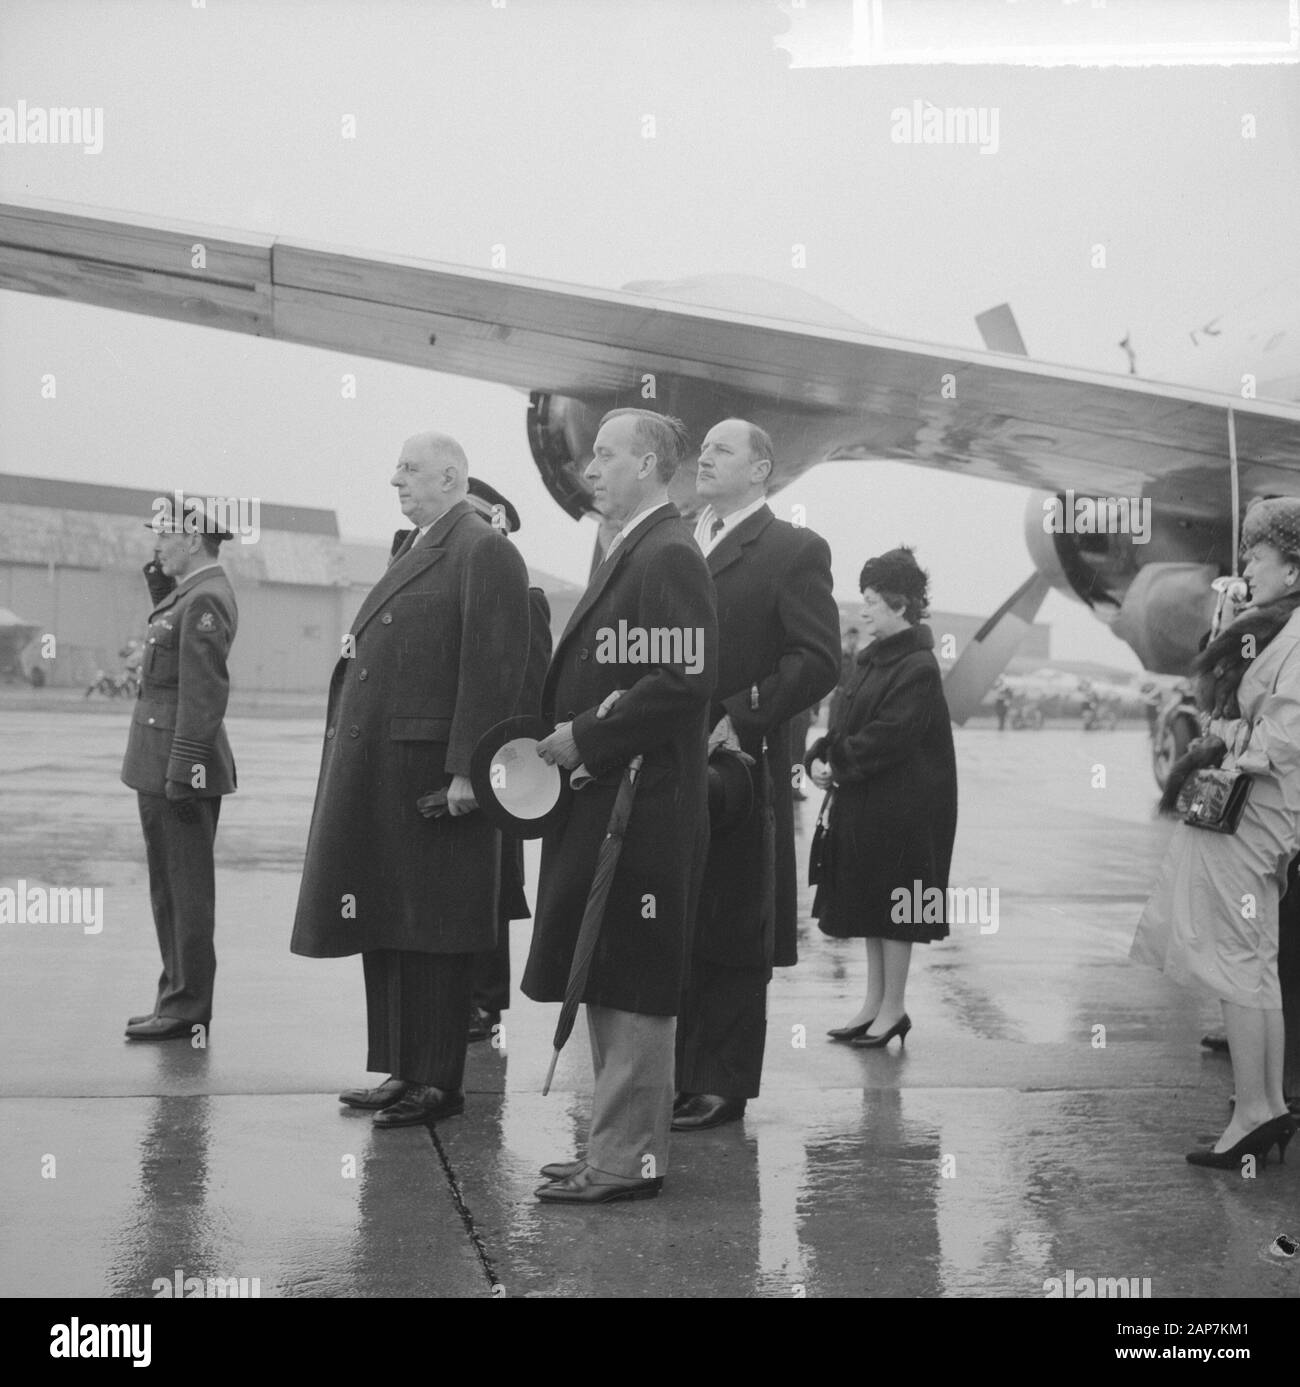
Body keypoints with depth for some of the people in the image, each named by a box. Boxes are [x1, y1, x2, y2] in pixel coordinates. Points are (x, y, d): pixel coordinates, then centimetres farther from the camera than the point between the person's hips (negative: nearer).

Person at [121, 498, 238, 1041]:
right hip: (160, 766, 10)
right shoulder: (189, 594, 15)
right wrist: (159, 589, 14)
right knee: (168, 889, 15)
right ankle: (178, 998, 24)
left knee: (186, 890, -4)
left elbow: (205, 693, -20)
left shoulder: (205, 599, -16)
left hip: (181, 768, -10)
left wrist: (183, 771, -22)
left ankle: (188, 1011, 2)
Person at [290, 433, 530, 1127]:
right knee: (386, 926, 13)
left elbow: (493, 670, -17)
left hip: (432, 774, -9)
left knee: (432, 932, -2)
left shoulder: (485, 552, -10)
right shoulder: (413, 550, 19)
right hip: (378, 771, 9)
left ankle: (438, 1082, 6)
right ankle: (404, 1069, 22)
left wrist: (465, 770, -21)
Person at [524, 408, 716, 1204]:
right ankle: (620, 1145, 23)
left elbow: (685, 682, -23)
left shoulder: (668, 556, -13)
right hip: (606, 801, 10)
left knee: (632, 989, -5)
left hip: (642, 806, -10)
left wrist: (585, 736, -18)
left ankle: (628, 1160, 2)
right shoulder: (633, 552, 18)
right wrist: (567, 735, 10)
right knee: (610, 985, 15)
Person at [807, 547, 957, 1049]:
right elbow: (847, 722, 14)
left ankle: (893, 1008, 8)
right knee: (869, 904, 13)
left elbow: (888, 736, -21)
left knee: (892, 910, -1)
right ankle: (875, 1002, 21)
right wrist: (820, 757, -2)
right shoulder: (872, 660, 13)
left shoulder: (918, 668, -15)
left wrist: (838, 765, -18)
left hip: (902, 809, -9)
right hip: (863, 805, 9)